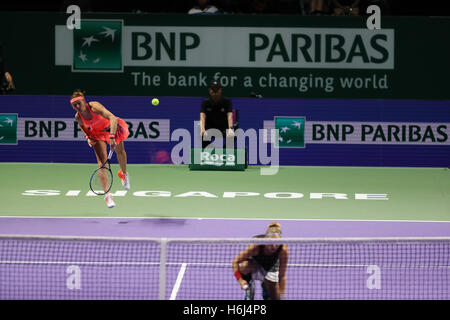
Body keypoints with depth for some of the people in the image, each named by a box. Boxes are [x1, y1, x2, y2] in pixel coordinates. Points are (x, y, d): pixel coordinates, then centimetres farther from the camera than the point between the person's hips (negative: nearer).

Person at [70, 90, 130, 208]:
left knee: (120, 151, 16)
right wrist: (88, 138, -14)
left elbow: (113, 118, -46)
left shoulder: (94, 107, -37)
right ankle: (107, 195, -15)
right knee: (101, 161, -13)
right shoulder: (78, 117, -21)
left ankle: (123, 173, 52)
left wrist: (112, 137, -56)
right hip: (97, 133, 2)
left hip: (112, 128, -2)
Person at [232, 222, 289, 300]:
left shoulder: (283, 250, -34)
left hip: (270, 268, 2)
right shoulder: (255, 246, -38)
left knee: (275, 298, -5)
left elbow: (282, 276, -27)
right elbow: (235, 261, -29)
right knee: (246, 266, -38)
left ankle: (265, 285, 28)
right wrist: (240, 279, -40)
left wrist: (282, 296, -32)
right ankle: (249, 284, -7)